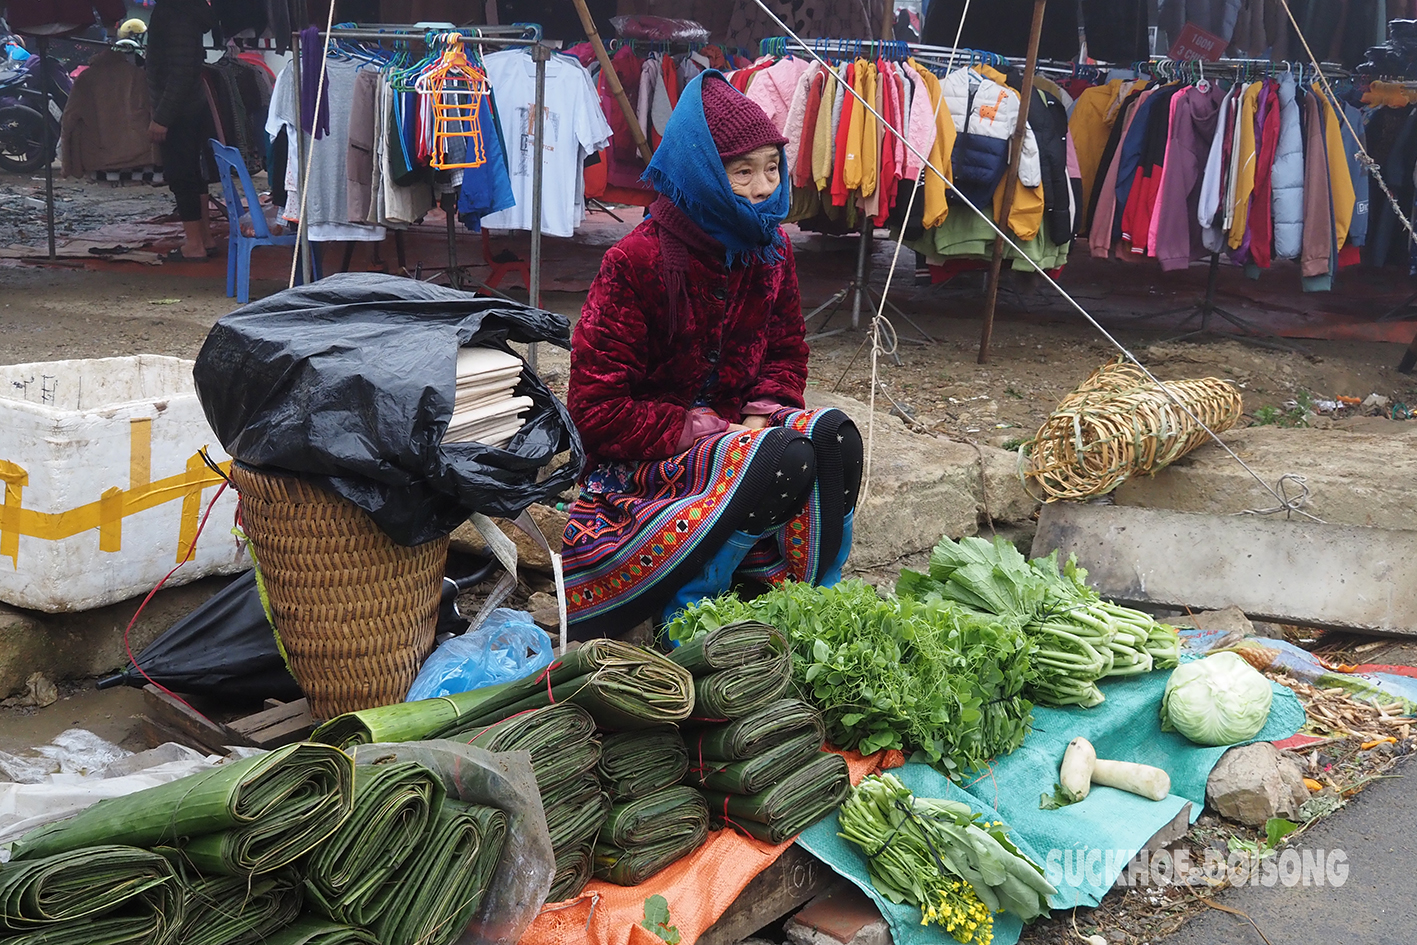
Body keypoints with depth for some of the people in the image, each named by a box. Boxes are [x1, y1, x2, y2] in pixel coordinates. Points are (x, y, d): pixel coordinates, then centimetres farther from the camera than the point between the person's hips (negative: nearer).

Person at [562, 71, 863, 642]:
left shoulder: (770, 251, 3)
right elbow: (596, 410, -16)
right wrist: (696, 431, -23)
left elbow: (787, 350, 15)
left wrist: (764, 411, -7)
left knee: (834, 436, -22)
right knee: (780, 460, -32)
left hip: (733, 429, 7)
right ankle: (684, 613, -20)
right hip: (640, 458, -6)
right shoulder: (636, 263, -16)